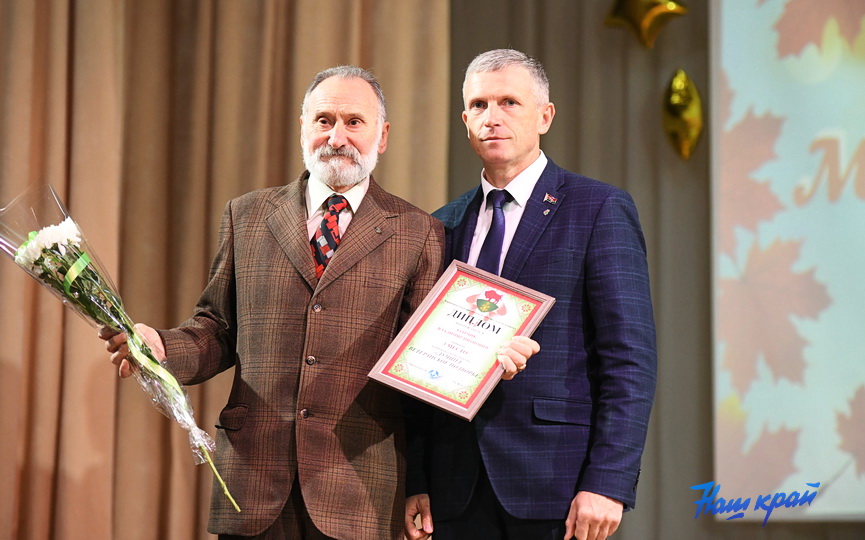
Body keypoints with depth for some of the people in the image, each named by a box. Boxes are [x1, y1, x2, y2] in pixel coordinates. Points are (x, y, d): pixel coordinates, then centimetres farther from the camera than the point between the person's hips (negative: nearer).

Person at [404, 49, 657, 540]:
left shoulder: (600, 210, -1)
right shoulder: (444, 225, 14)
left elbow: (630, 358, -7)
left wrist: (607, 482, -15)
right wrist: (416, 482, 3)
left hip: (557, 485, -4)